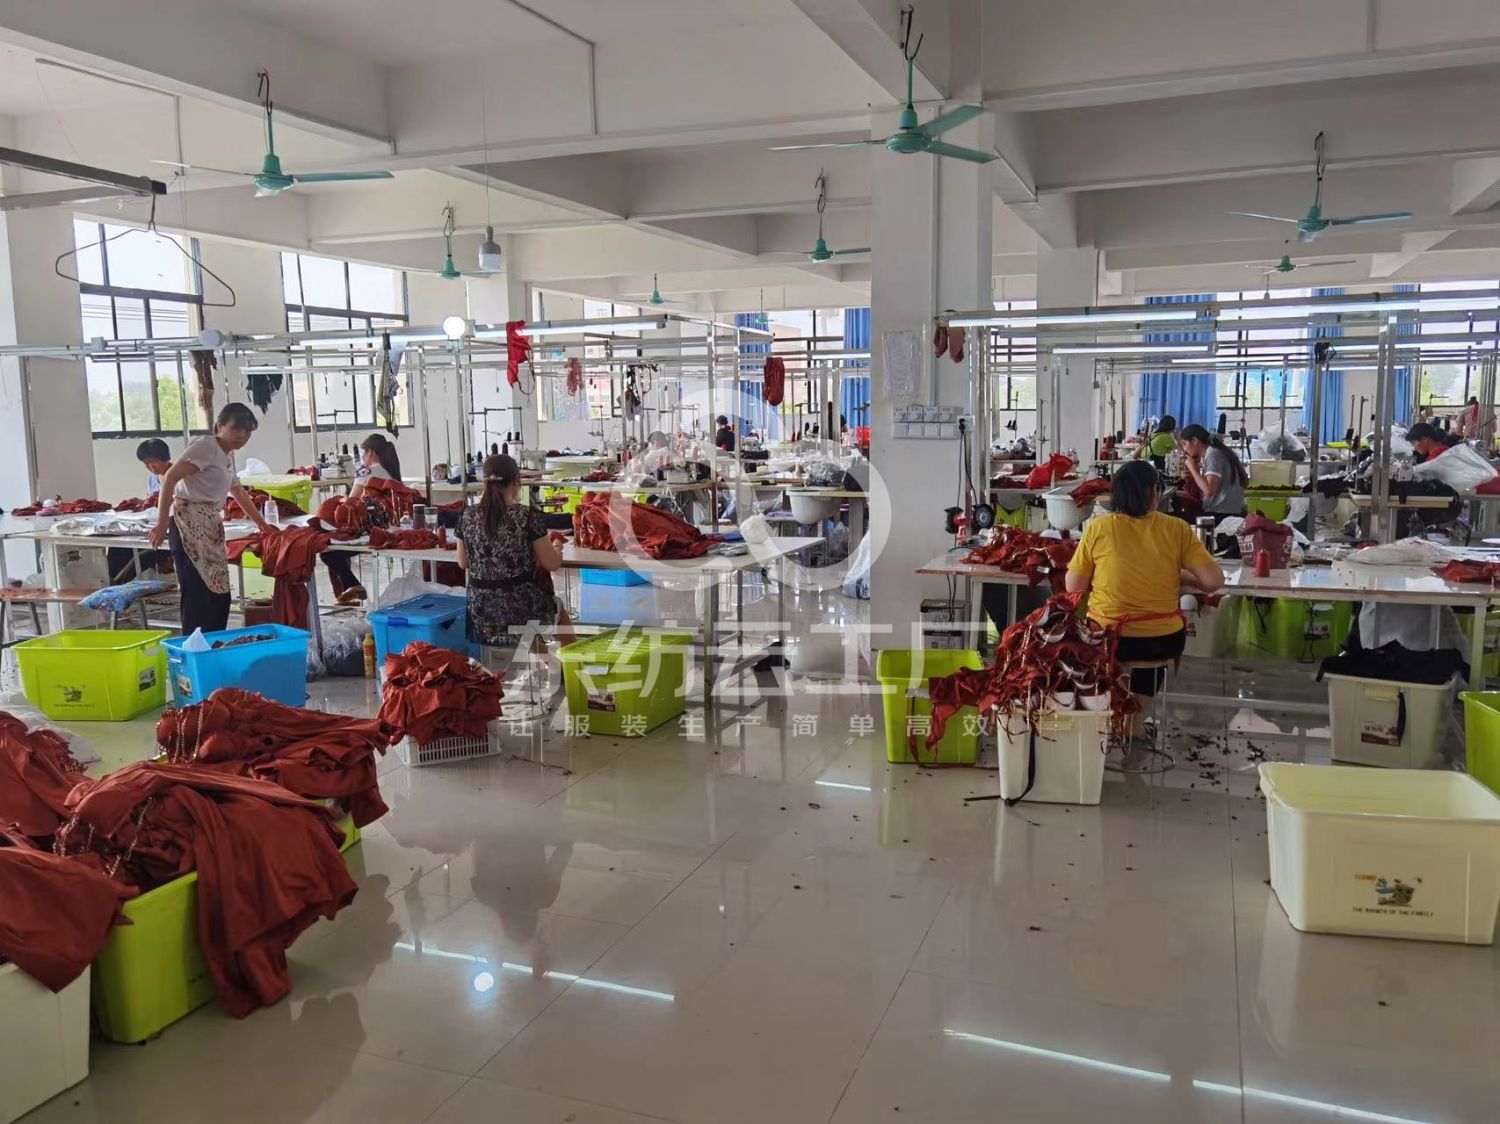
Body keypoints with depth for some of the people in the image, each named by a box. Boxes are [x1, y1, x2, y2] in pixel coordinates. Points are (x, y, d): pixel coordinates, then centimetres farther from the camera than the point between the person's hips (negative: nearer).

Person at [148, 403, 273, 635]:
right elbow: (170, 478, -16)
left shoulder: (228, 455, 19)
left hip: (211, 526, 9)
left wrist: (261, 523, 38)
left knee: (219, 594, 9)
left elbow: (238, 491, 34)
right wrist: (162, 524, -20)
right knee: (199, 595, -14)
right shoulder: (206, 446, -9)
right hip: (189, 525, -9)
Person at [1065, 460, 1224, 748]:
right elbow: (1214, 581, -8)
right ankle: (1136, 721, 41)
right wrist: (1177, 576, 9)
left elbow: (1074, 588, -4)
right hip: (1164, 640, 1)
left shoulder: (1098, 528, -7)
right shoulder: (1177, 529, -6)